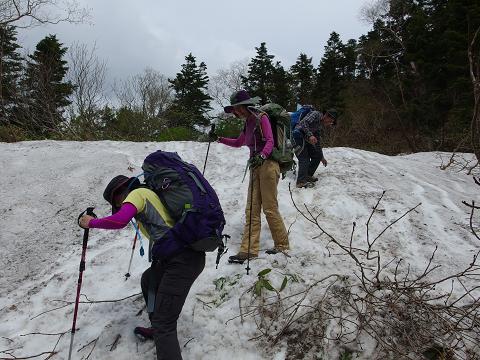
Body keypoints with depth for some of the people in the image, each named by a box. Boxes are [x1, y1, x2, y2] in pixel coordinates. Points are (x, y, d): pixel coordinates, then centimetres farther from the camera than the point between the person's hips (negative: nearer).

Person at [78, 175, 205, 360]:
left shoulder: (137, 193, 0)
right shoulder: (152, 194, 26)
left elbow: (120, 220, -18)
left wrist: (91, 222, -4)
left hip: (181, 260, -10)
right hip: (190, 253, 10)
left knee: (164, 324, -9)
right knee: (148, 280, 33)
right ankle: (158, 330, 45)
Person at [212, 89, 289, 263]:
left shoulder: (261, 118, -4)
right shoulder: (248, 123, 18)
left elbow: (270, 141, -14)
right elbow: (238, 143, 33)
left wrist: (262, 156, -32)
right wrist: (220, 139, 22)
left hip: (268, 165, -8)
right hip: (255, 167, 8)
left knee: (270, 208, -3)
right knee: (251, 210, 1)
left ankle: (282, 244, 12)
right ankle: (249, 250, 1)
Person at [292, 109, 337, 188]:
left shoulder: (322, 127, 16)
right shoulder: (316, 114, -7)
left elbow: (317, 142, 21)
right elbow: (304, 122, -22)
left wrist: (322, 157, 22)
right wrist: (310, 135, -32)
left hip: (306, 140, 9)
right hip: (298, 136, -9)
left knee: (317, 156, 9)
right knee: (304, 159, -16)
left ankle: (308, 176, 21)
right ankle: (301, 182, -14)